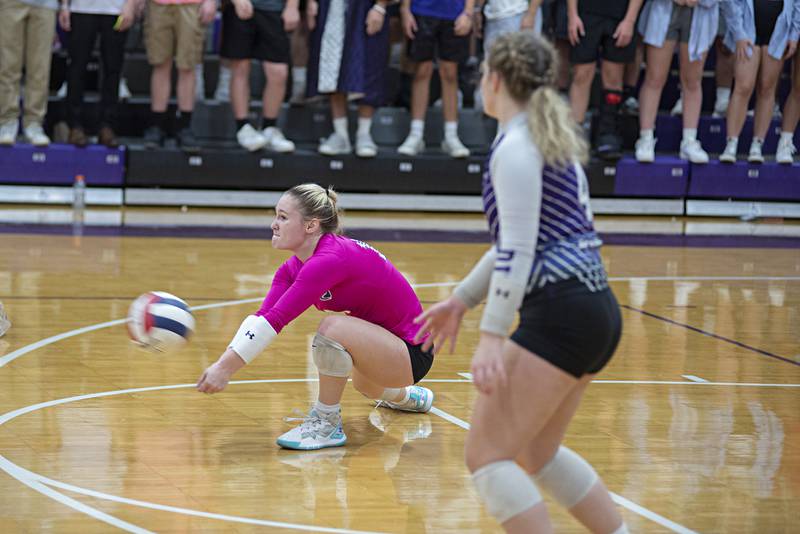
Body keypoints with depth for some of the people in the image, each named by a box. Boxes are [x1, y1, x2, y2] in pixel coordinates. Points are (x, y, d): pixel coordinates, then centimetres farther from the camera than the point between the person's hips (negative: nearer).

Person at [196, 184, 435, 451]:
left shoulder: (329, 259, -29)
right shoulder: (295, 267, -1)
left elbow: (276, 319, -35)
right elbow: (262, 316, -12)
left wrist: (226, 367, -36)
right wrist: (223, 362, -27)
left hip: (412, 352, -10)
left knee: (334, 327, -32)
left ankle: (327, 424, -14)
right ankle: (407, 396, 66)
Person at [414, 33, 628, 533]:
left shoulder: (517, 147, -10)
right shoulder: (549, 140, 18)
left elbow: (517, 250, -19)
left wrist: (492, 335, -22)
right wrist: (462, 298, 30)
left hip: (560, 313, -10)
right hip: (595, 309, 10)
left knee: (486, 454, -6)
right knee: (538, 452, 22)